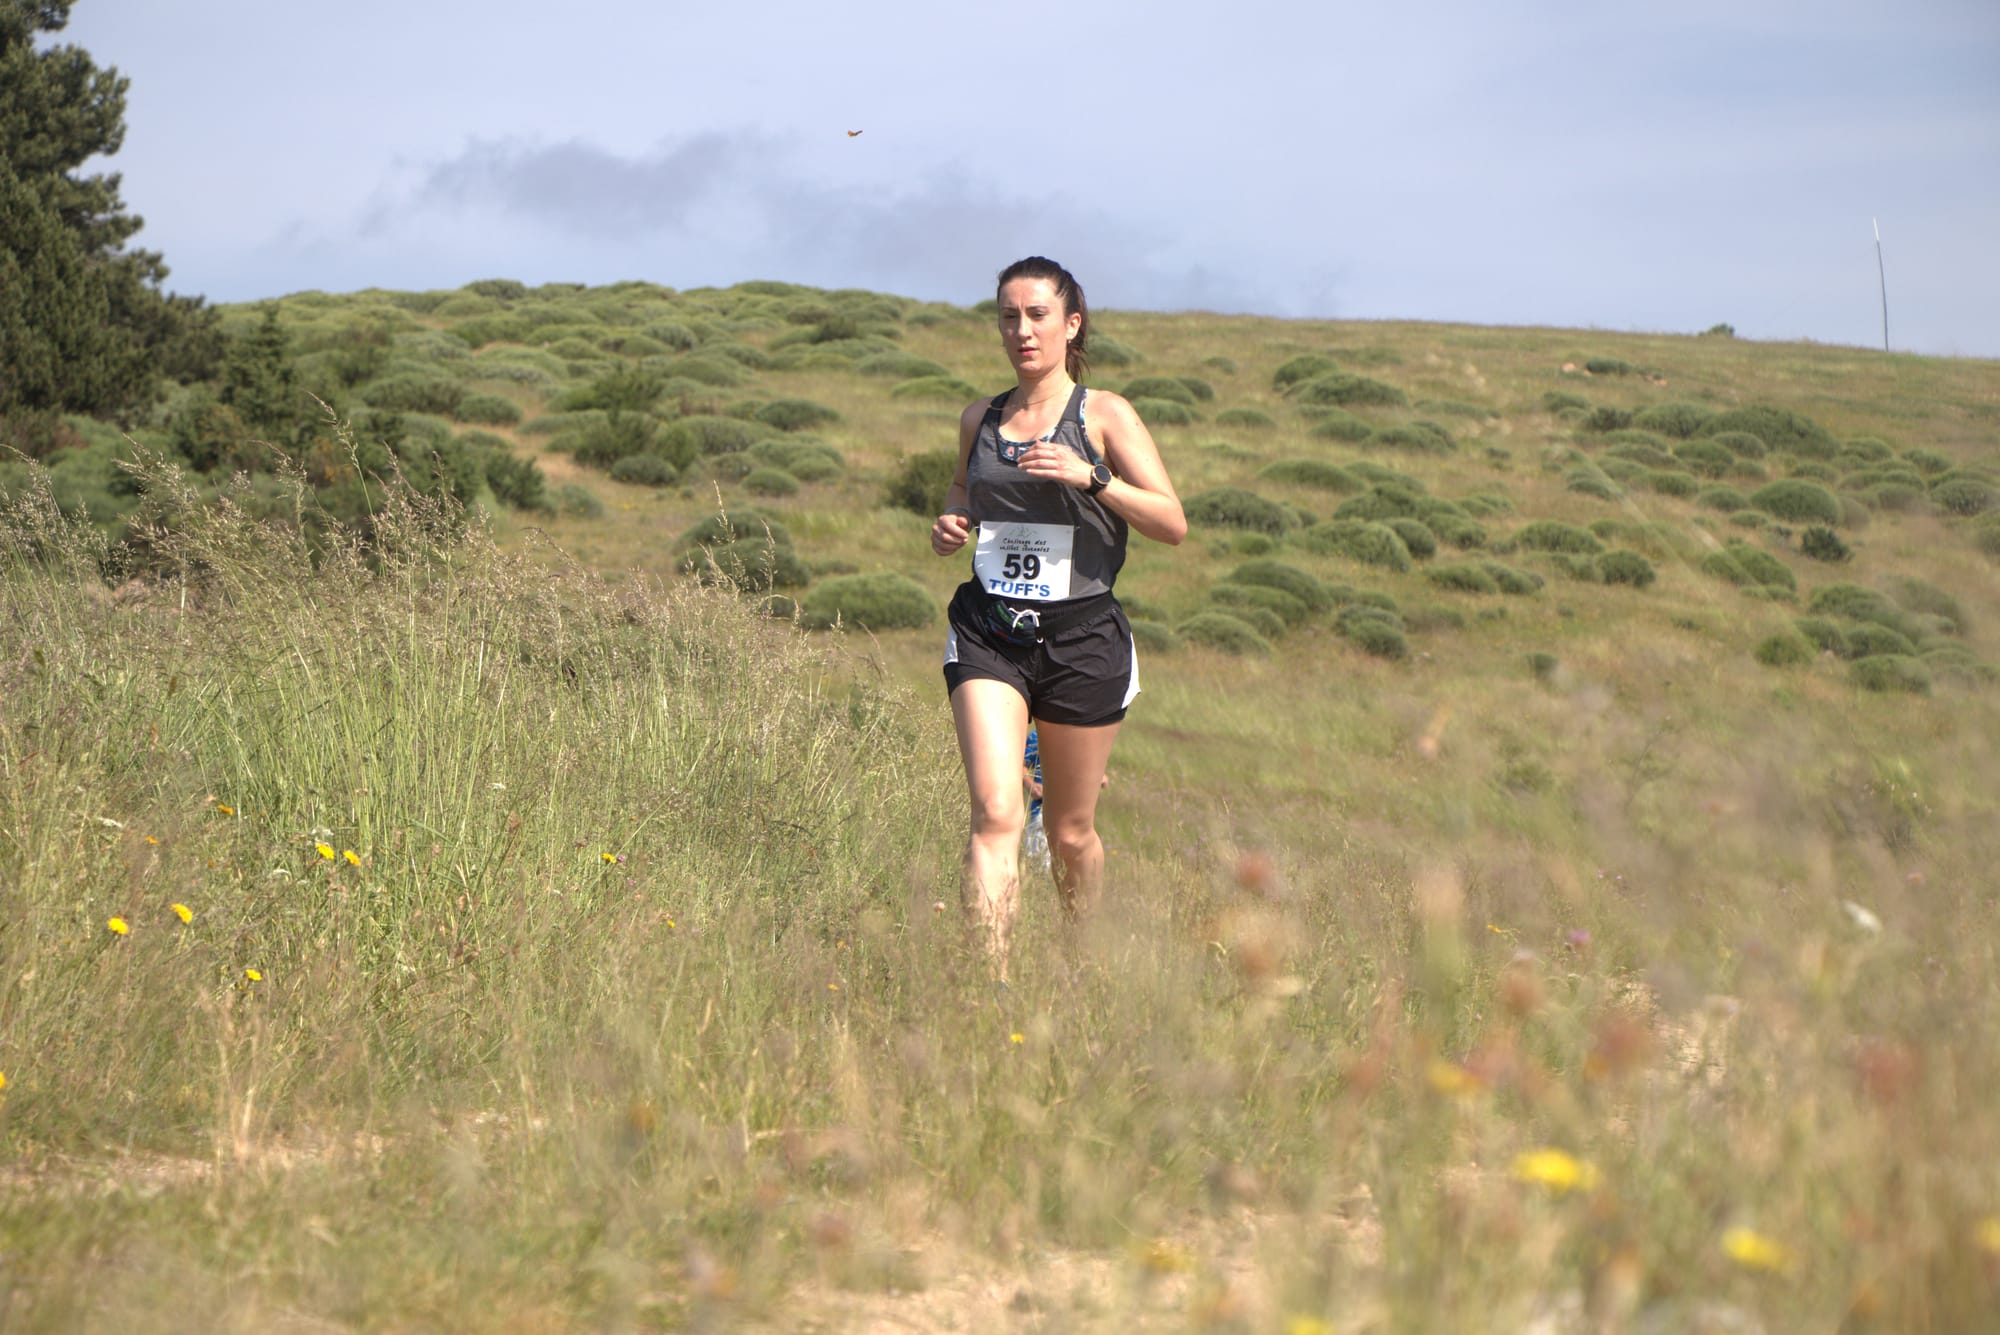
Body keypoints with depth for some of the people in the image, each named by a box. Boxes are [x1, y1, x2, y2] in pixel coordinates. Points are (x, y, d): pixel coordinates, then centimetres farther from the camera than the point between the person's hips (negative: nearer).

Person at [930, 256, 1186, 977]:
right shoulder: (979, 419, 10)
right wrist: (948, 526, 5)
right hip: (987, 632, 2)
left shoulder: (1104, 416, -1)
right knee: (995, 813, -17)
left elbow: (1173, 523, -7)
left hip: (1081, 634, -1)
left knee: (1071, 832, 10)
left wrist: (1089, 477, -20)